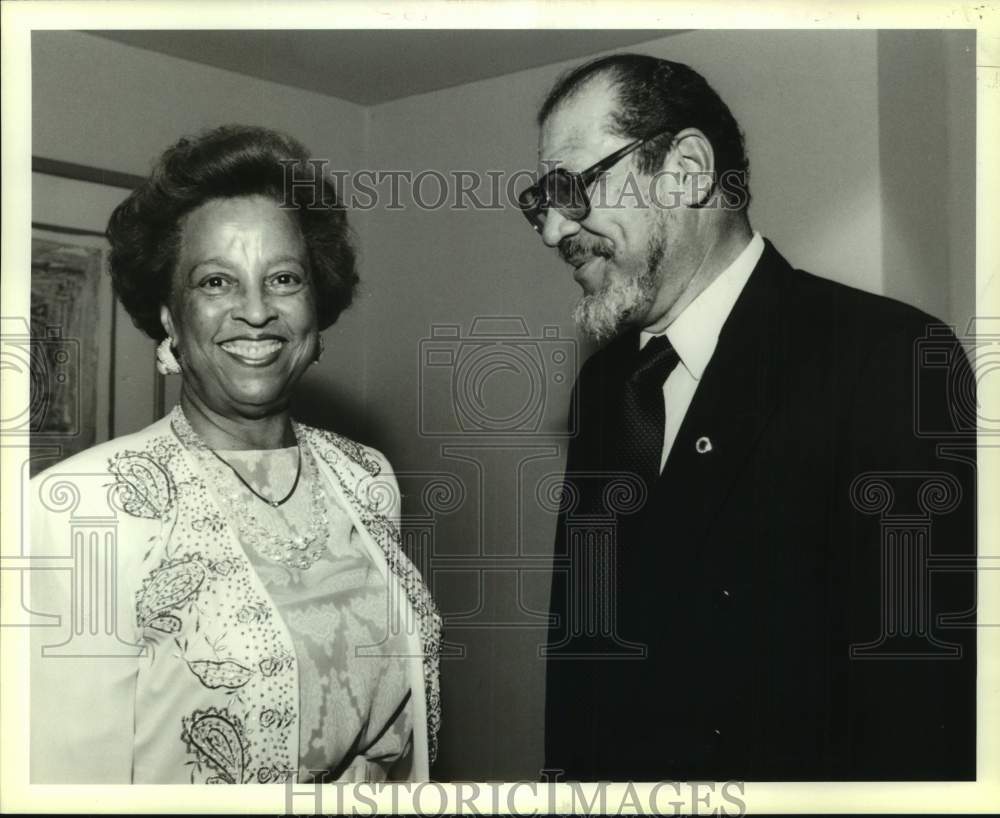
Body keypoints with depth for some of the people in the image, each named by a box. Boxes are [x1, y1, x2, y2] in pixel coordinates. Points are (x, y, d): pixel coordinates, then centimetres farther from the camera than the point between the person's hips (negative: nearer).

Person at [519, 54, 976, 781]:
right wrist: (565, 767, -1)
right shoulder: (604, 381, 3)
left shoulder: (894, 360, -19)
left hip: (796, 769, -5)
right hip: (606, 767, 5)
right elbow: (580, 626, 5)